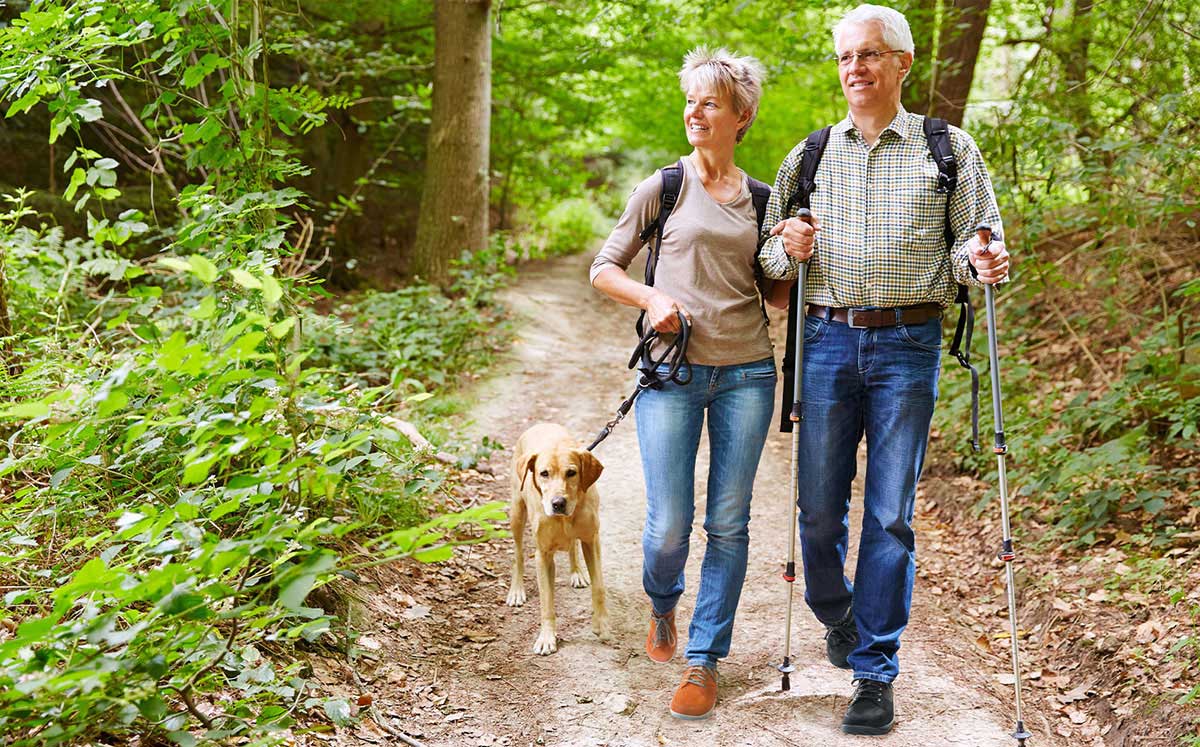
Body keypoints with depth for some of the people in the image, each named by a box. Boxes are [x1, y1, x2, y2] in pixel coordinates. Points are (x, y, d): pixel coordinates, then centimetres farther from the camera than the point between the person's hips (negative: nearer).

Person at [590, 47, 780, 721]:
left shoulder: (761, 199, 10)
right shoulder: (664, 188, 3)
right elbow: (605, 269, 8)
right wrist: (651, 297, -11)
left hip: (746, 374, 2)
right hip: (672, 373, -2)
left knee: (729, 523, 3)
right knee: (669, 525, -3)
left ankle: (704, 660, 15)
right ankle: (663, 607, 32)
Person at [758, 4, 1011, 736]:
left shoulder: (949, 148, 6)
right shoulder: (809, 156, 12)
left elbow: (972, 241, 8)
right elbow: (770, 257, 14)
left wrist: (978, 260, -16)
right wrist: (787, 249, -9)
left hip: (908, 346, -2)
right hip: (828, 340, 2)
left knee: (890, 514, -2)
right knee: (820, 506, 3)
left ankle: (875, 673, 7)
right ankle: (836, 615, 33)